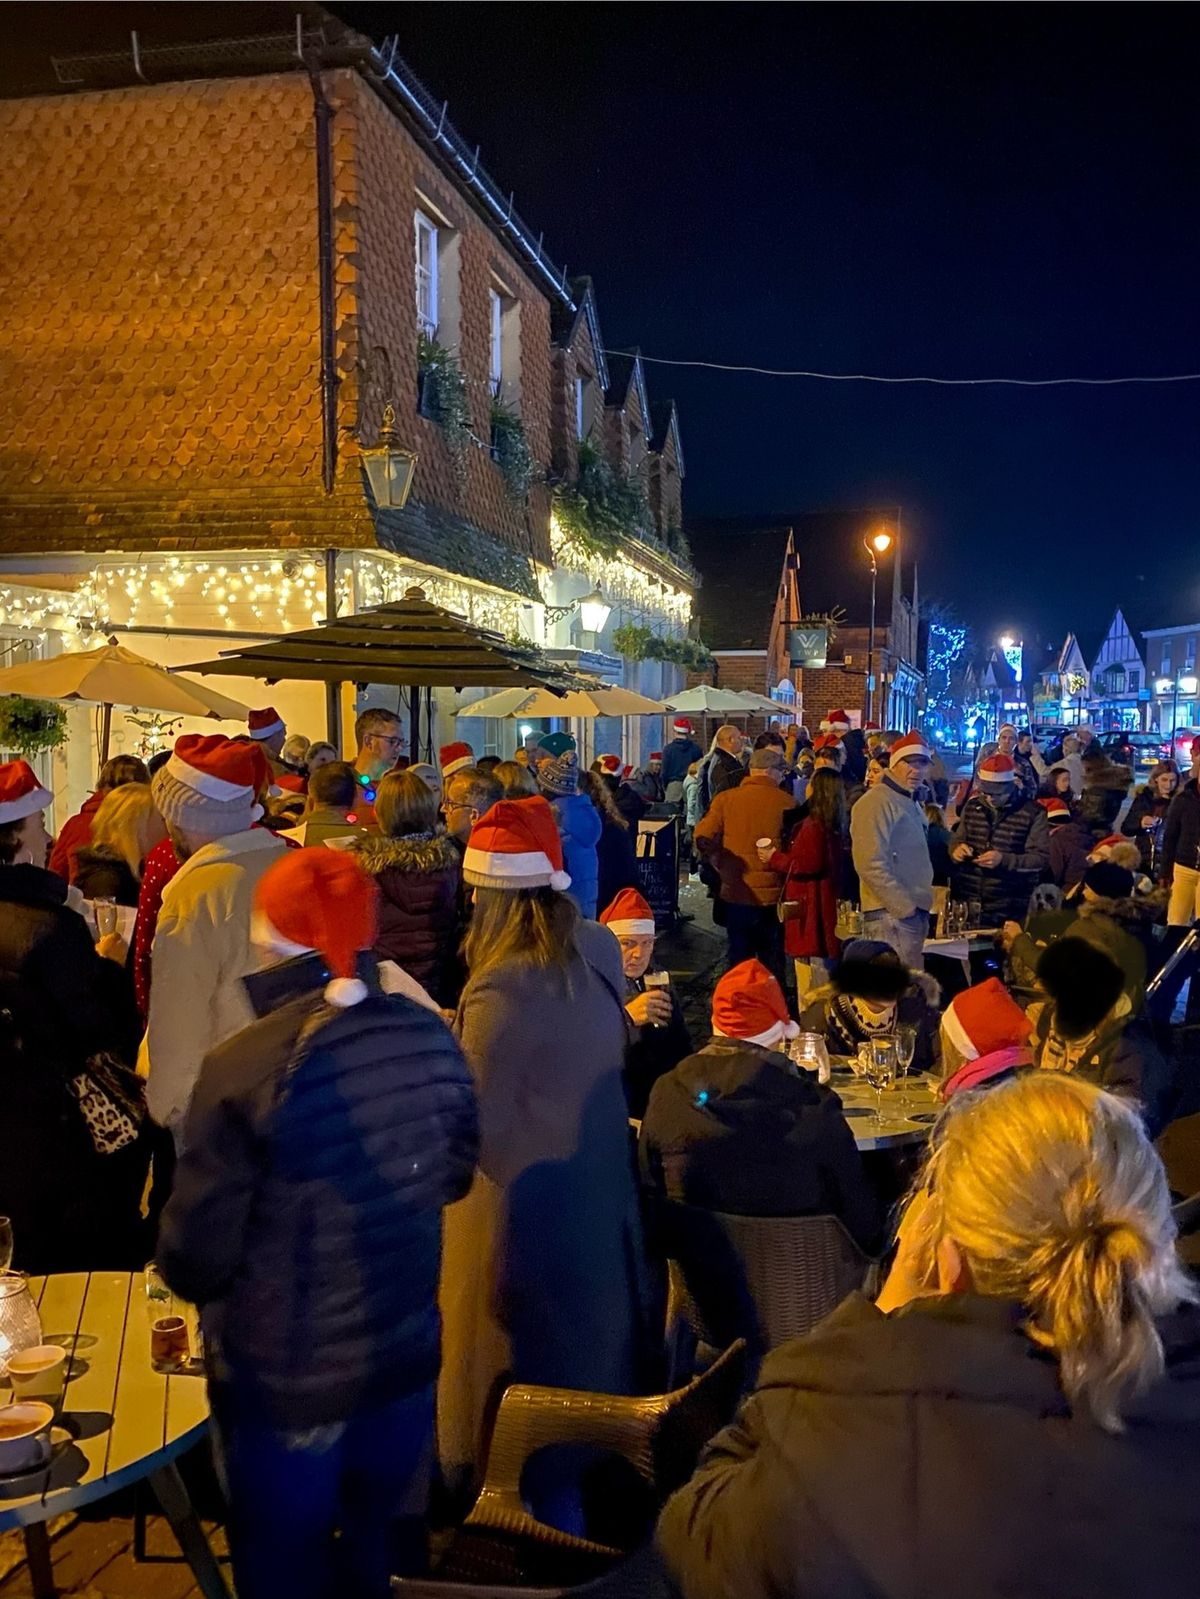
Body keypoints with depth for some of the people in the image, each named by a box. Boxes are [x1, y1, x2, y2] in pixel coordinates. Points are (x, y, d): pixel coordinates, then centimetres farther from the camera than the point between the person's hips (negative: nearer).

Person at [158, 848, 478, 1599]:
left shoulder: (243, 1066, -26)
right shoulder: (430, 1039, -12)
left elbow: (196, 1259, -18)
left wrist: (185, 1263, 3)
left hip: (284, 1383, -4)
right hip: (406, 1359, 4)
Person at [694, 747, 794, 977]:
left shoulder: (725, 798, -3)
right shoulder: (786, 803, -8)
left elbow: (703, 837, -8)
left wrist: (718, 865, 5)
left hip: (735, 893, 2)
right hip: (772, 896, -2)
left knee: (738, 960, 14)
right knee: (772, 963, 11)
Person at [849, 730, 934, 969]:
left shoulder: (911, 803, 19)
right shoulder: (877, 802, -13)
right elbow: (871, 864, -21)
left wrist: (921, 905, 17)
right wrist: (904, 906, -18)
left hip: (914, 912, 10)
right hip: (892, 914, -10)